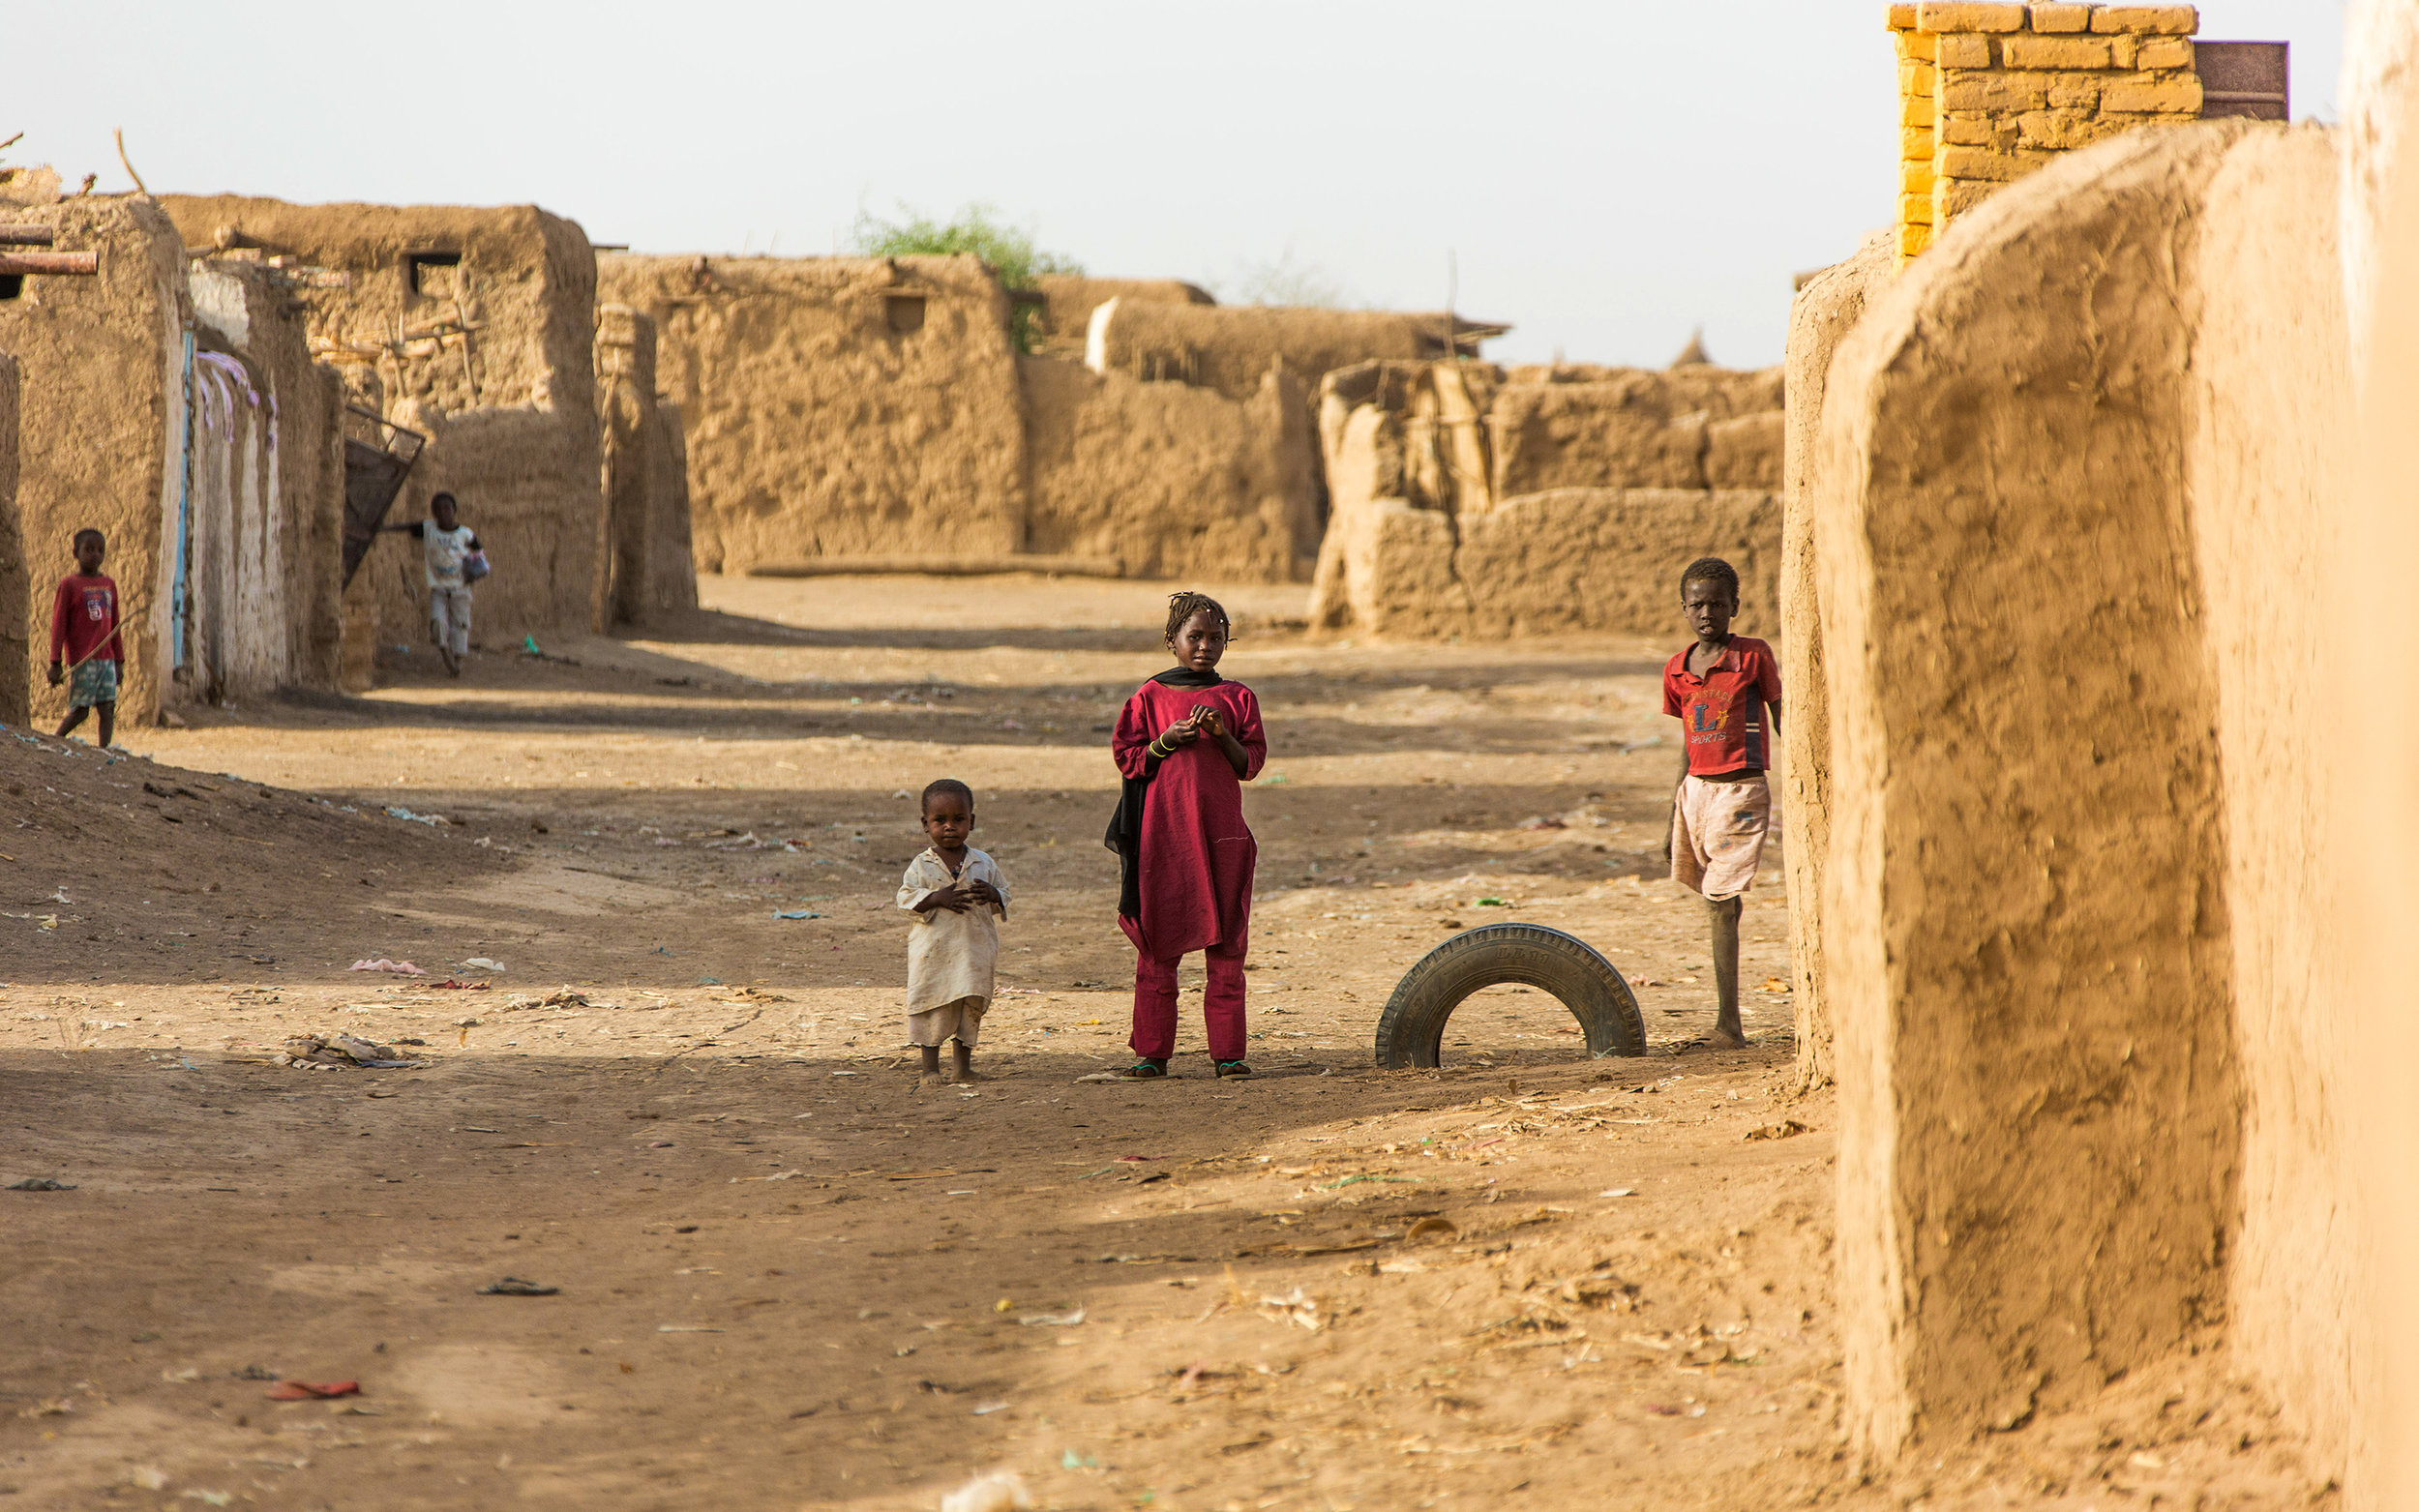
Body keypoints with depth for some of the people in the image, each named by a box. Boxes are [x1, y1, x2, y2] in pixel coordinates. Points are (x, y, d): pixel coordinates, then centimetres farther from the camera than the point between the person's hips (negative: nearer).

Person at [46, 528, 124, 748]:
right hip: (82, 661, -5)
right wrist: (55, 663, -9)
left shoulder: (109, 586, 13)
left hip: (106, 660, 5)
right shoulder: (68, 585, -2)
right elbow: (58, 625, -4)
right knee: (79, 711, -4)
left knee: (107, 710, -4)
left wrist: (119, 661, 15)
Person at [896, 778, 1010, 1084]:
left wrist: (992, 895, -12)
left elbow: (1004, 896, 11)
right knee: (931, 1006, 0)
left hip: (974, 949, 2)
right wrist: (938, 898, -18)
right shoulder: (922, 865, 1)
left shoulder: (984, 863, 6)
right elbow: (906, 896, -5)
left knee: (971, 1005, 5)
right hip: (933, 952, -2)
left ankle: (962, 1062, 19)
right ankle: (930, 1065, 11)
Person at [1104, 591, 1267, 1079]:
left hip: (1220, 831, 1)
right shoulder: (1150, 697, 5)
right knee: (1157, 943, 1)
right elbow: (1128, 759, 3)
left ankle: (1228, 1052, 4)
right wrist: (1168, 740, -12)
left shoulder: (1237, 697, 8)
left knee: (1226, 945, 0)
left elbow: (1250, 764, 4)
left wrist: (1222, 734, -13)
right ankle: (1151, 1051, 6)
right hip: (1163, 830, -1)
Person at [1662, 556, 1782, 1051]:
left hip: (1741, 790, -5)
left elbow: (1782, 721, 1)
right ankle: (1728, 1018, 18)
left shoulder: (1754, 656, -6)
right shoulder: (1676, 670, 9)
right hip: (1697, 789, 5)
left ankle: (1726, 1021, -12)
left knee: (1724, 906, -12)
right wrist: (1673, 812, 20)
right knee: (1718, 904, 10)